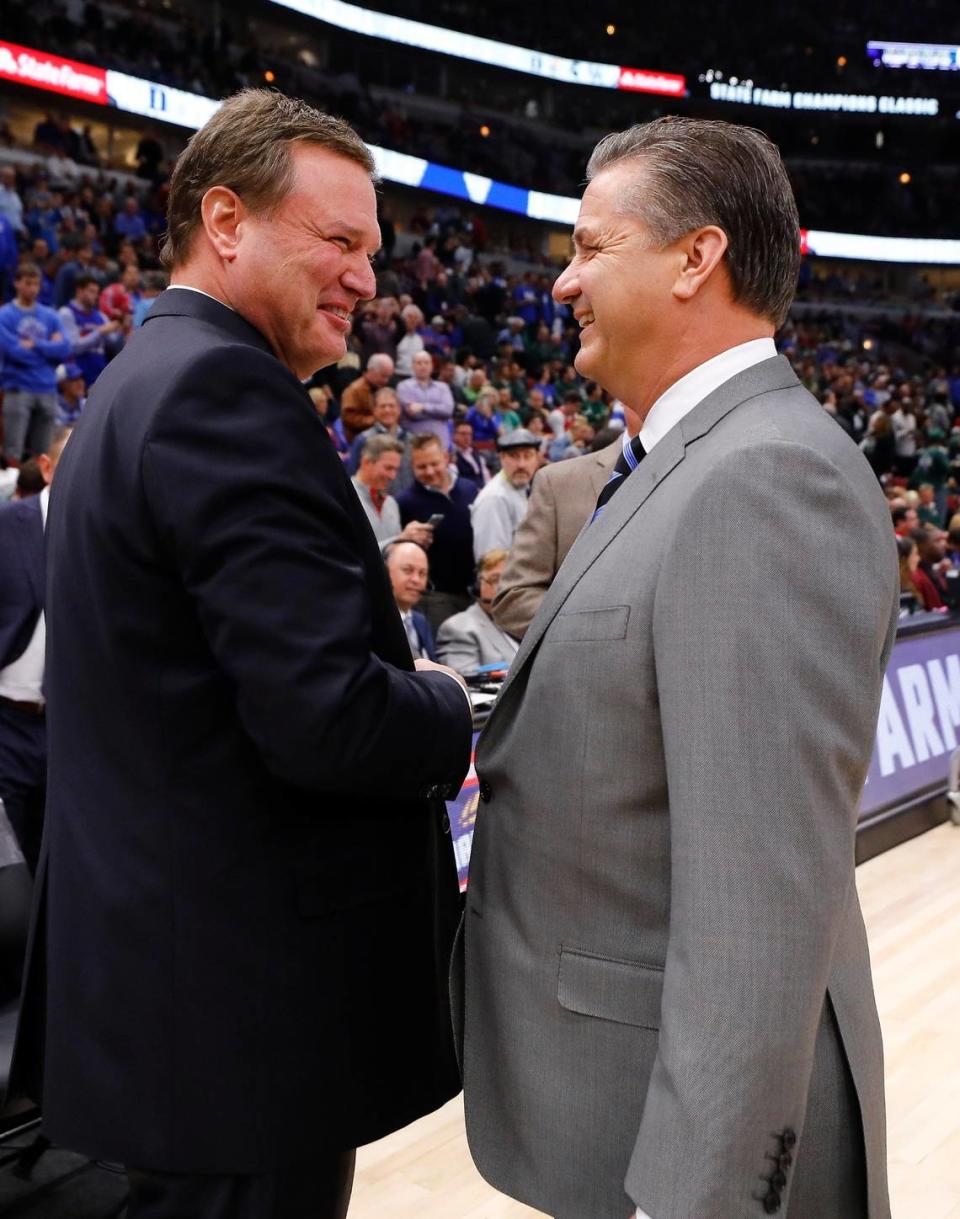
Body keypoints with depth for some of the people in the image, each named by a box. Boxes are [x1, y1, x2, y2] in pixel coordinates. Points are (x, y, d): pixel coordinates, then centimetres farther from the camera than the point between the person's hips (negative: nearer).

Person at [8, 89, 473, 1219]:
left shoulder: (138, 377, 12)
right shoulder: (226, 388, -19)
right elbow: (327, 720, -27)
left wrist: (403, 685, 5)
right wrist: (452, 709, -6)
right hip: (250, 992, -9)